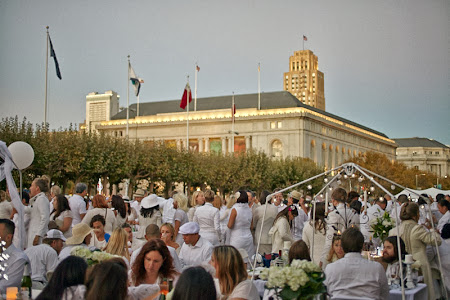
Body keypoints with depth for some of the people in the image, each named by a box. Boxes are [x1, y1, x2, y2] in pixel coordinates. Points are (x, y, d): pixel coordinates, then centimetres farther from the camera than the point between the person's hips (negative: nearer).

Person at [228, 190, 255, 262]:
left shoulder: (235, 209, -12)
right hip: (248, 238, 6)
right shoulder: (249, 210, 5)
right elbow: (251, 226, 11)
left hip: (237, 239, -6)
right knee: (245, 261, 9)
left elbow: (230, 225, -13)